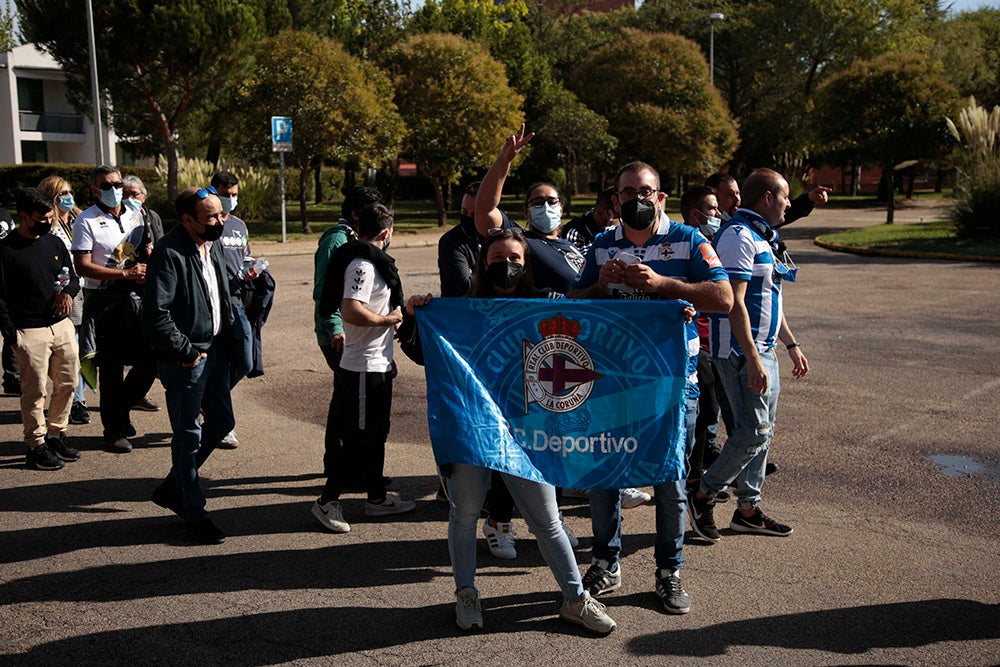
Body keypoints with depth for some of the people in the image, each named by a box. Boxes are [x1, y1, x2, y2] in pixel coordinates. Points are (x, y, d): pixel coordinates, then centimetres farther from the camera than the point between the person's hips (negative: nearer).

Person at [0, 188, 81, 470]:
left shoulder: (54, 243, 10)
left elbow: (72, 276, 20)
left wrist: (69, 292, -4)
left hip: (62, 325, 6)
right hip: (29, 332, -6)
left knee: (68, 383, 11)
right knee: (35, 392, -1)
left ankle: (56, 434, 27)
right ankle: (36, 445, 10)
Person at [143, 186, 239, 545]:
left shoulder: (213, 245, 7)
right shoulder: (169, 254, -20)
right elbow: (155, 314, -25)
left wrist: (229, 338, 12)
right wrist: (185, 352, -18)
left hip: (215, 351, 9)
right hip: (185, 362, -9)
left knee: (221, 421, 17)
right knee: (189, 436, 2)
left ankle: (172, 488, 35)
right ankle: (194, 515, 16)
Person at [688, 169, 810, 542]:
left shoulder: (763, 237, 18)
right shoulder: (739, 236, -15)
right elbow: (734, 302, -22)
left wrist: (791, 345, 24)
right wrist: (753, 360, -26)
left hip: (762, 349, 10)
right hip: (742, 352, -10)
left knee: (761, 432, 11)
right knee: (753, 431, -11)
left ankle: (748, 509, 20)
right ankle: (703, 496, 4)